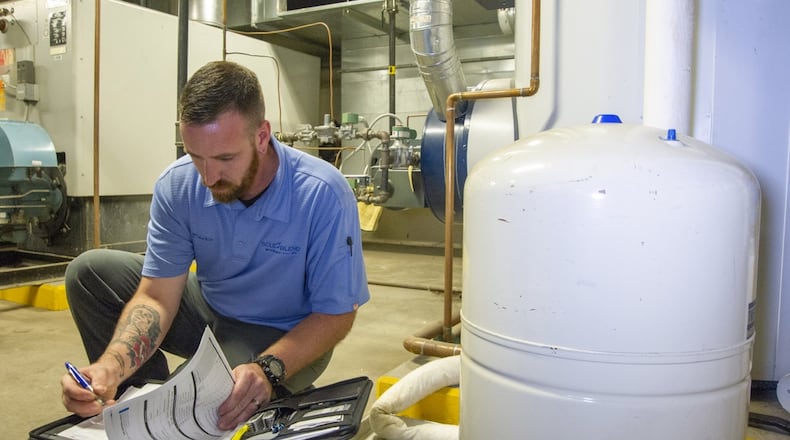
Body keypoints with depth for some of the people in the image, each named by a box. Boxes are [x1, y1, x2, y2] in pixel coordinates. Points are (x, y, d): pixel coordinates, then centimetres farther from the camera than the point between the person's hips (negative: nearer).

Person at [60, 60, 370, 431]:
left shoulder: (322, 195, -29)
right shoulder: (177, 185, -16)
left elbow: (336, 314, -22)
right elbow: (157, 298, -13)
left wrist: (268, 369, -38)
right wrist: (112, 365, -32)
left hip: (288, 337, -4)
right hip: (209, 310, 5)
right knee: (88, 273, -5)